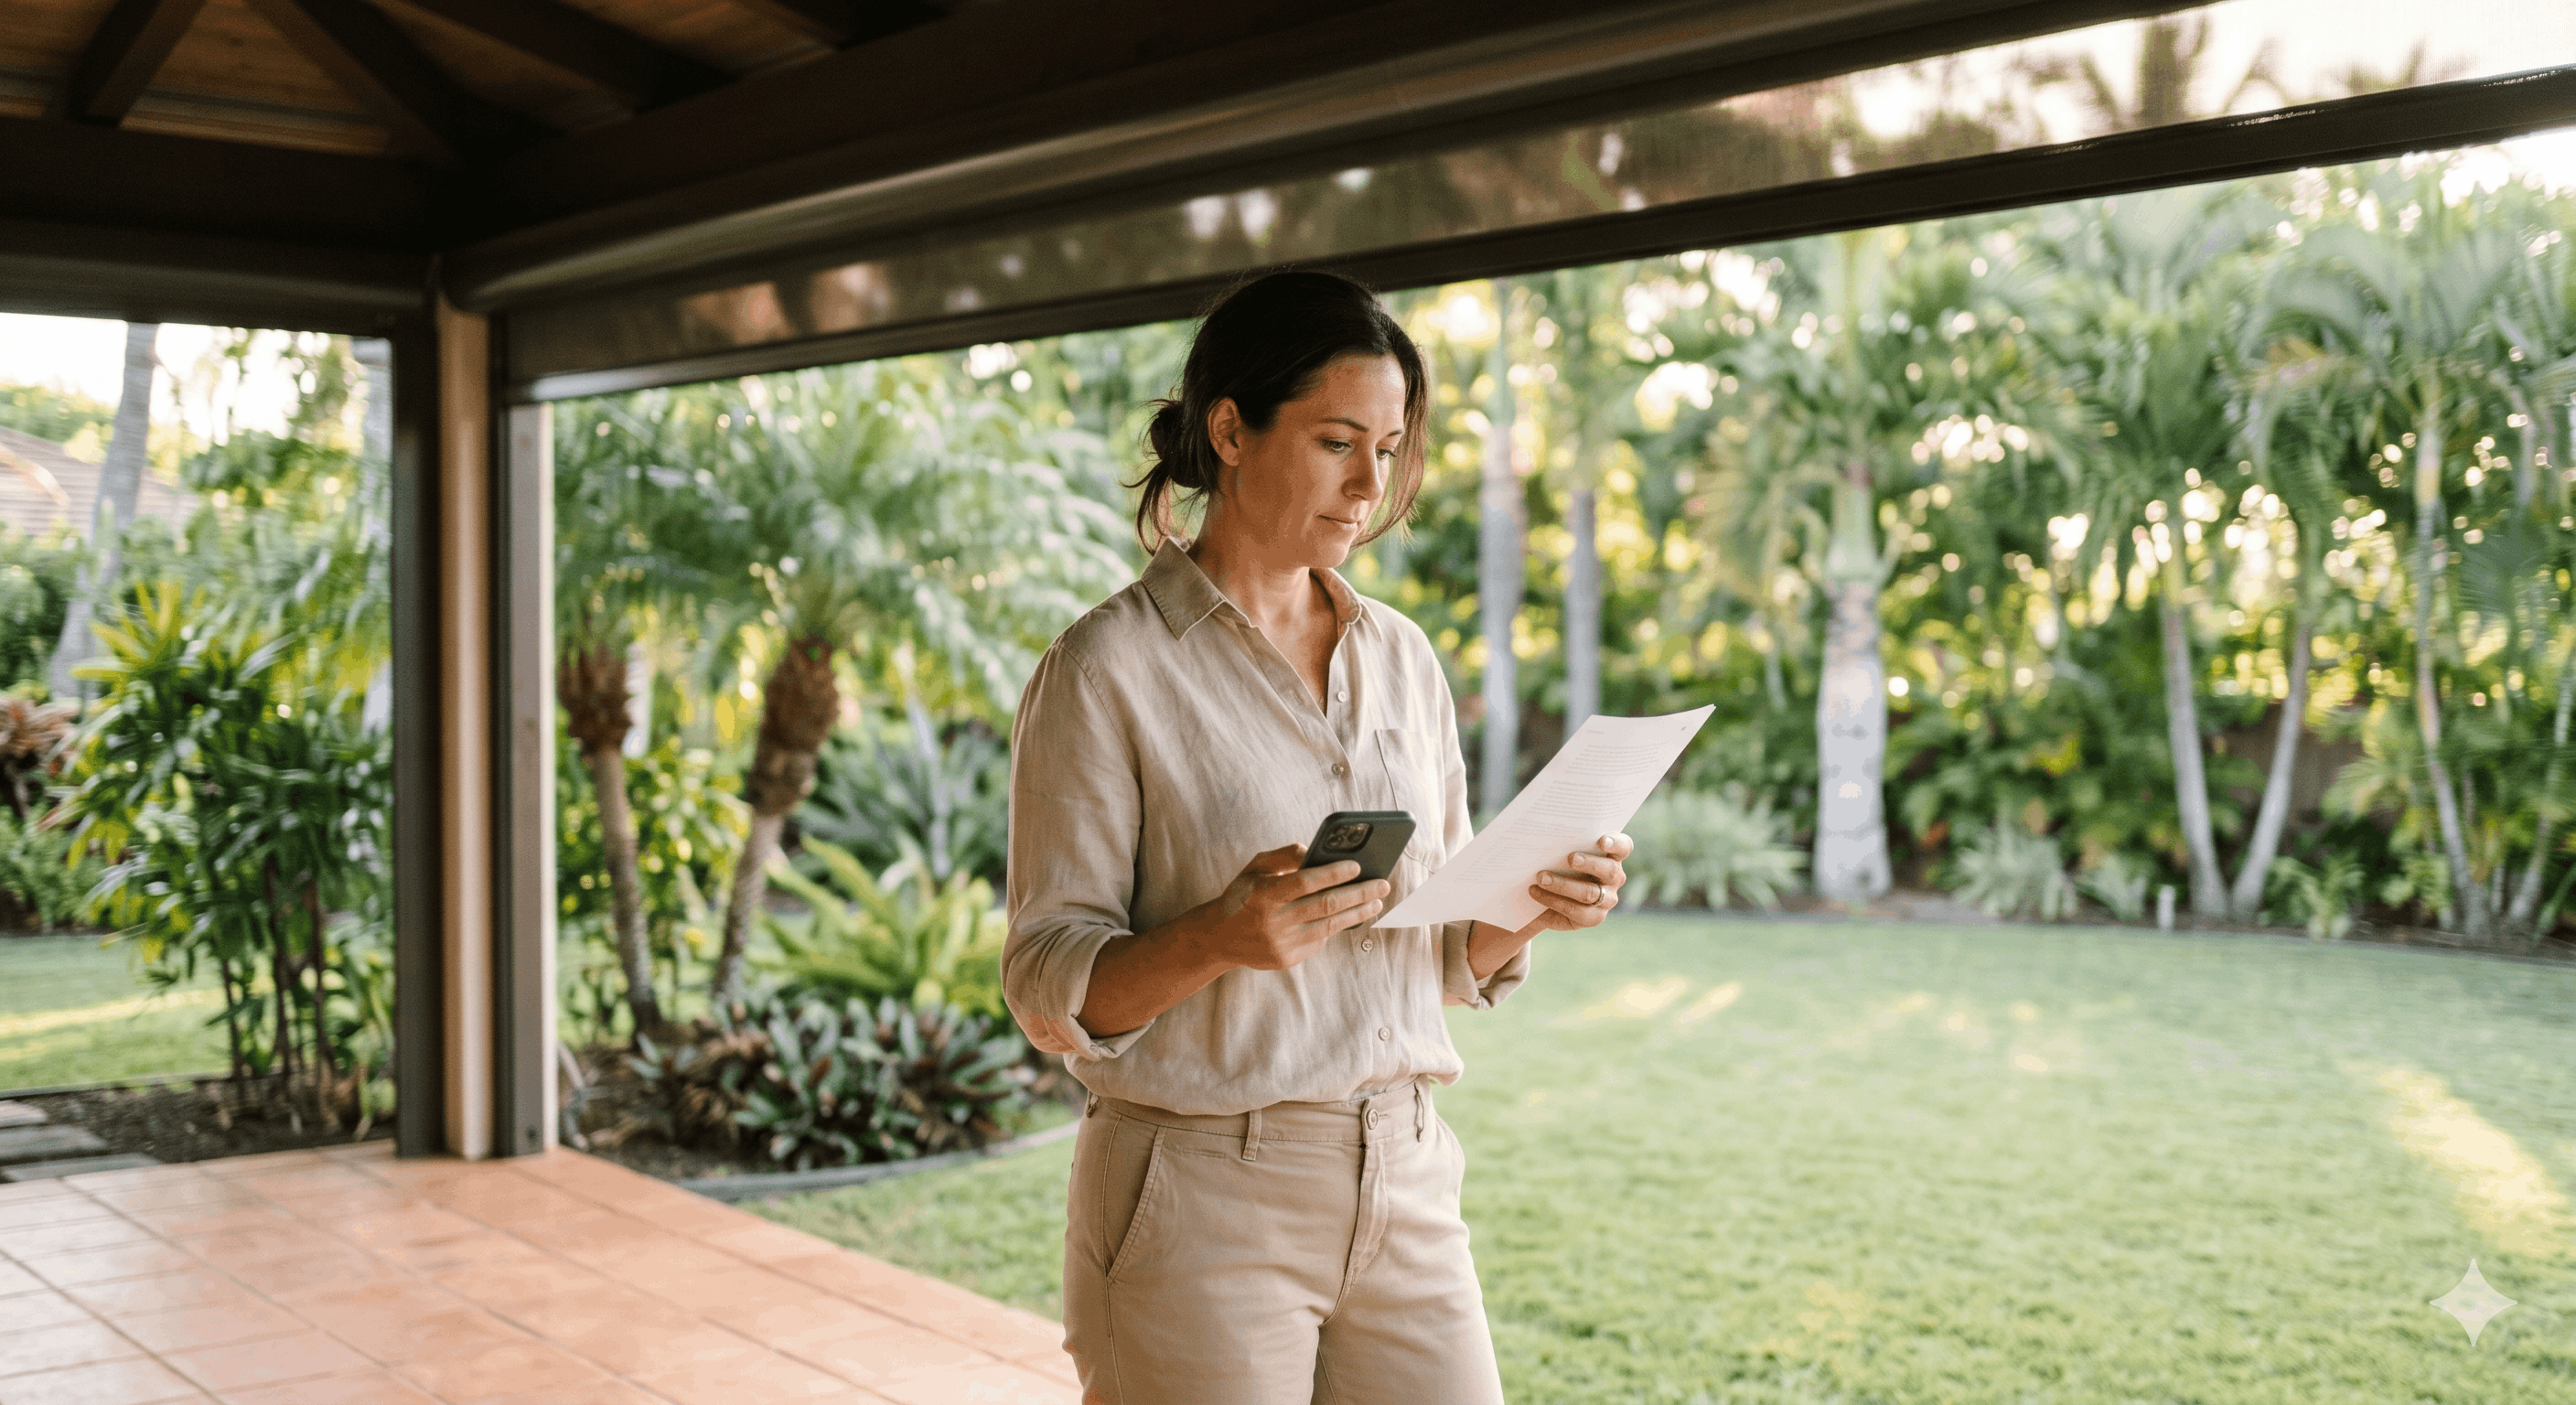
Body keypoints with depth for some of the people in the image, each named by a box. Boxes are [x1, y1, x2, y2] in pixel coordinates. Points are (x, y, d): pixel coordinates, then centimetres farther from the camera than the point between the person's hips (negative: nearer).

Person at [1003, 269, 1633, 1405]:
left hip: (1403, 1189, 5)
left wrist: (1531, 908, -7)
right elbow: (1050, 994, -10)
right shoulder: (1106, 669, -8)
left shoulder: (1402, 658, 9)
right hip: (1202, 1209, -5)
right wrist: (1219, 937, -27)